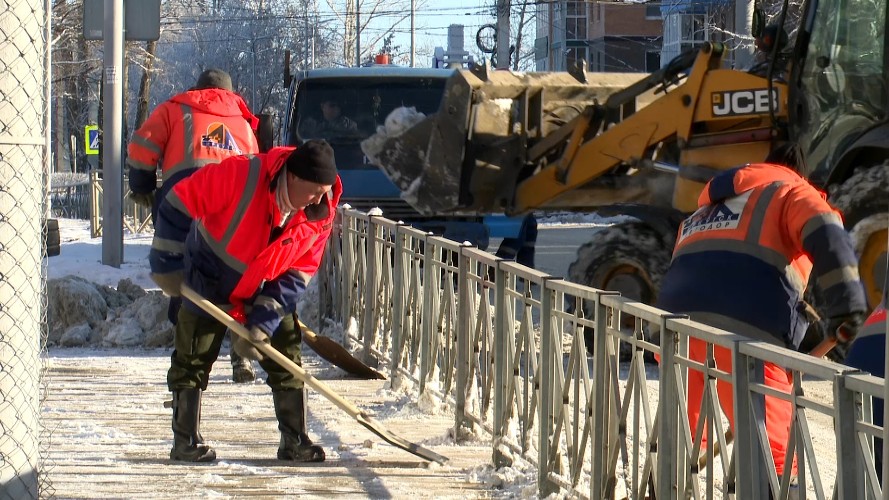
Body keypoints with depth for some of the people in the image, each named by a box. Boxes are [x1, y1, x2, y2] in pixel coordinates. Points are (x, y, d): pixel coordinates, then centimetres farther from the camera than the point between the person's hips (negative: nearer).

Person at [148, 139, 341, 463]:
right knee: (193, 361, -1)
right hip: (209, 285, -4)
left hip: (266, 293, 4)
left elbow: (297, 275, -14)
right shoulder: (242, 176, -34)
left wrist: (263, 323, -23)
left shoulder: (321, 213, -19)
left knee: (287, 360, 0)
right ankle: (186, 442, 9)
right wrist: (167, 266, -21)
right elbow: (180, 203, -26)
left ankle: (295, 442, 9)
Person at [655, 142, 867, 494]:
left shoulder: (709, 205, 37)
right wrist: (845, 302, -15)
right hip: (743, 330, -6)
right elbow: (826, 236, -6)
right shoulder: (790, 191, 16)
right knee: (771, 450, -5)